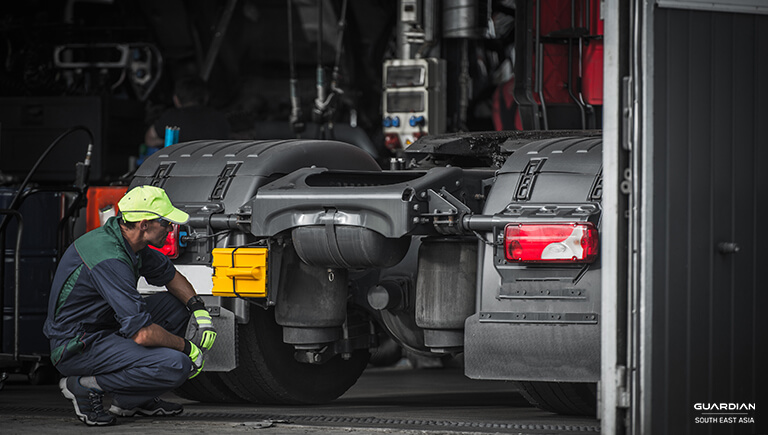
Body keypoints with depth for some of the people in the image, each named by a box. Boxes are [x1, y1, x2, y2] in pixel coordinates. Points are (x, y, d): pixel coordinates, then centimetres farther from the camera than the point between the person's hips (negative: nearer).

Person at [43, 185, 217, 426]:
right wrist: (188, 348, -14)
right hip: (78, 349, -10)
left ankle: (134, 400, 13)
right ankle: (87, 386, -8)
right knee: (177, 366, -23)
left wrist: (199, 310, 4)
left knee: (175, 305, 13)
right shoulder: (111, 261, -28)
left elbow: (171, 276, 21)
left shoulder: (130, 241, 2)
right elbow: (142, 334, -30)